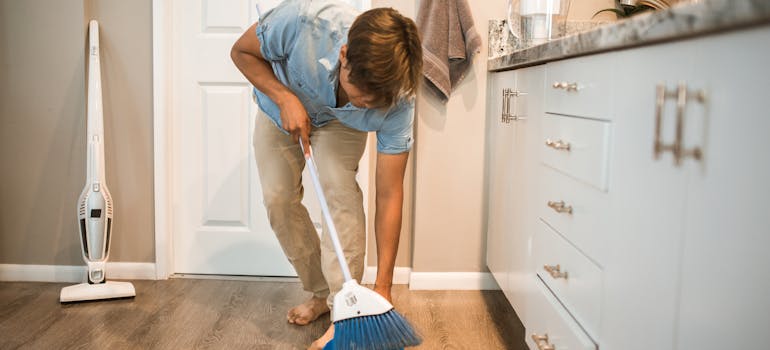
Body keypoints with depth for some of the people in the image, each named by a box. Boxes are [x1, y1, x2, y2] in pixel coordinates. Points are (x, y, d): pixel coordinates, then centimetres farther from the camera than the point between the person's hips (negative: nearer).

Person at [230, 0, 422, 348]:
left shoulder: (397, 99, -38)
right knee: (278, 198, -5)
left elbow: (389, 194, -32)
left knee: (340, 188, -25)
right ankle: (320, 293, 14)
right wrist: (285, 98, -36)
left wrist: (382, 287, -33)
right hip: (279, 106, 2)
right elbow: (241, 51, -20)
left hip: (339, 121, -1)